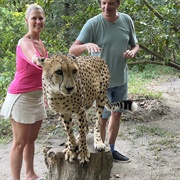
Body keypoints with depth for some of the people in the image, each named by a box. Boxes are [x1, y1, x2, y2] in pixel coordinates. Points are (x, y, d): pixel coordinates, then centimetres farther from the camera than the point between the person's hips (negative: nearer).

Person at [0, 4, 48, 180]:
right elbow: (34, 60, -42)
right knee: (20, 142, -3)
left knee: (31, 139, 17)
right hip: (21, 96, -8)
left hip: (37, 95, 8)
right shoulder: (25, 43, -18)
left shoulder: (40, 43, 9)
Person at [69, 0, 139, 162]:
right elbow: (72, 50, -22)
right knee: (102, 118, 2)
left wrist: (133, 51, -14)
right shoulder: (93, 24, -17)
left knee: (117, 114, 16)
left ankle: (111, 150, 33)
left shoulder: (127, 20, -3)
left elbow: (135, 45, 10)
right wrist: (87, 45, -43)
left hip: (121, 79, 5)